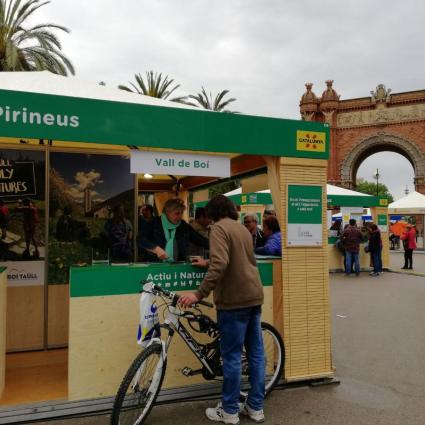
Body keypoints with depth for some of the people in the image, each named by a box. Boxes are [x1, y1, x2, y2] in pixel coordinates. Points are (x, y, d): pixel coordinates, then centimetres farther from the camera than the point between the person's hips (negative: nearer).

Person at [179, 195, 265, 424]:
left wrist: (199, 294, -24)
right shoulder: (242, 228, 16)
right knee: (256, 353, 12)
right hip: (253, 296, 8)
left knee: (231, 355, 2)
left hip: (234, 299, -8)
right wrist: (207, 263, 37)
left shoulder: (219, 228, -10)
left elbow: (220, 265, -24)